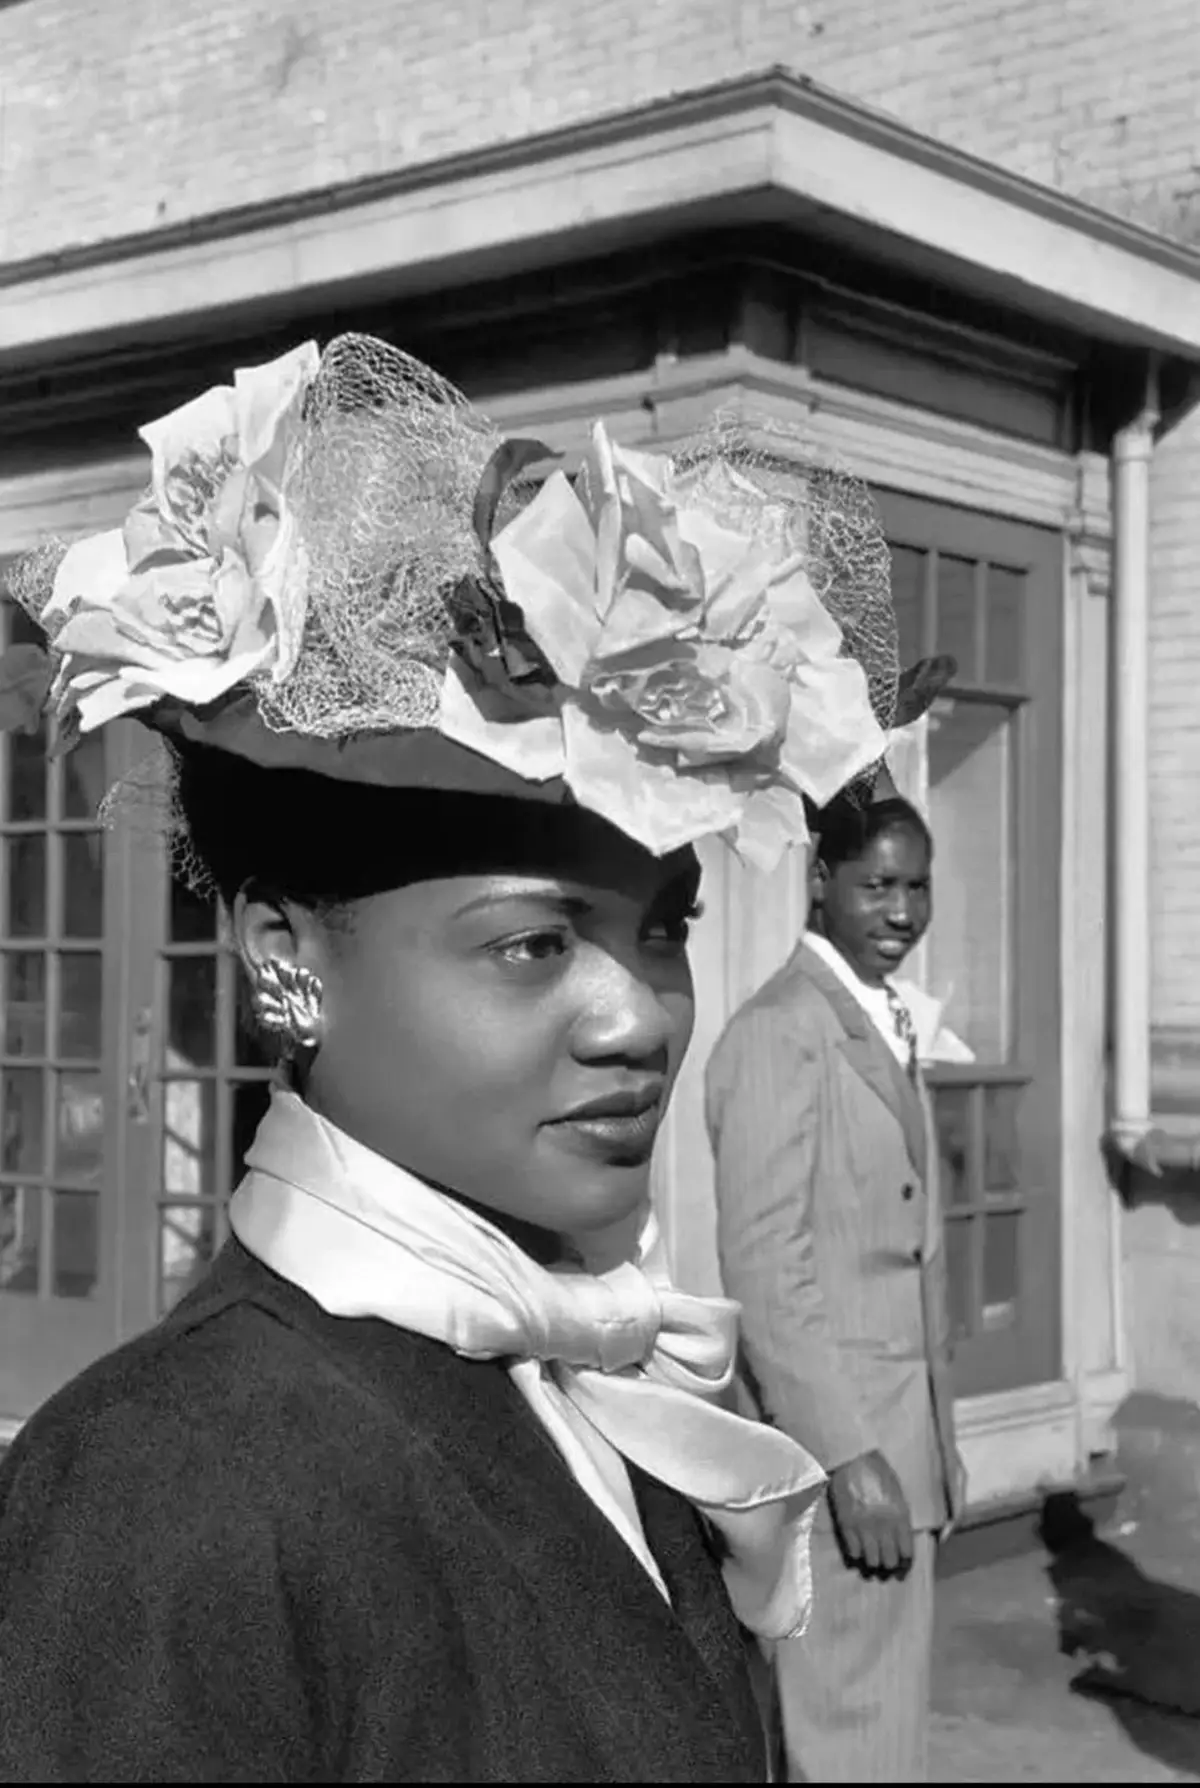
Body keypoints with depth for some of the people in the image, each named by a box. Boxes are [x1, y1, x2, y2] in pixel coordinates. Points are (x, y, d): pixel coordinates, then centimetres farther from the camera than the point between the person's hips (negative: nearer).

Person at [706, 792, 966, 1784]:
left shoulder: (890, 1023, 14)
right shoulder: (779, 1031, -14)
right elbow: (764, 1268, -18)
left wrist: (937, 1443, 14)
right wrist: (847, 1455, -21)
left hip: (902, 1440, 9)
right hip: (837, 1445, -9)